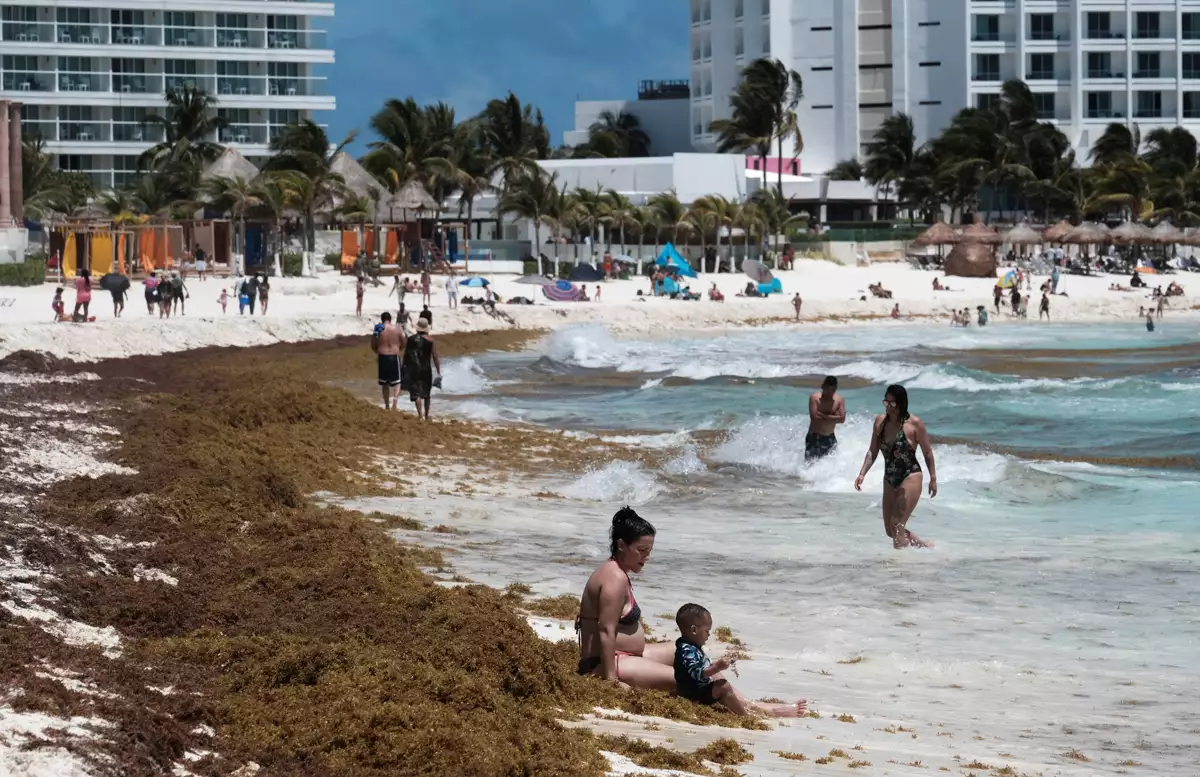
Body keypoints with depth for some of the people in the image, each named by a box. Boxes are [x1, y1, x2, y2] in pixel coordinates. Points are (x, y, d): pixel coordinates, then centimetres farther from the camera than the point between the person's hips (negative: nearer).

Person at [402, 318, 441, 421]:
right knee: (426, 394, 15)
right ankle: (426, 416, 25)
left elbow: (406, 356, 7)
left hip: (413, 370, 0)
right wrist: (438, 372, -2)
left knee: (416, 393, -3)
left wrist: (405, 369, 18)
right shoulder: (430, 341, -4)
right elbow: (435, 357, -7)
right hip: (426, 370, 0)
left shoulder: (410, 340, 1)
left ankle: (420, 414, -19)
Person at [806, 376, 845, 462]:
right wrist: (833, 417, -14)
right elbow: (814, 418, -22)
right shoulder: (815, 398, -11)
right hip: (814, 438, -4)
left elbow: (842, 419, -13)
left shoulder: (839, 400, -1)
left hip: (830, 438, 4)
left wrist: (823, 416, -17)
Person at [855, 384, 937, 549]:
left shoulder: (914, 424, -12)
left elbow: (927, 452, -4)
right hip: (889, 480, 7)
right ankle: (925, 546, 30)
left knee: (897, 526, -15)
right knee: (890, 530, 11)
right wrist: (862, 474, -3)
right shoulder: (880, 421, 2)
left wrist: (933, 479, 0)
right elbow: (873, 452, 8)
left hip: (910, 478, -7)